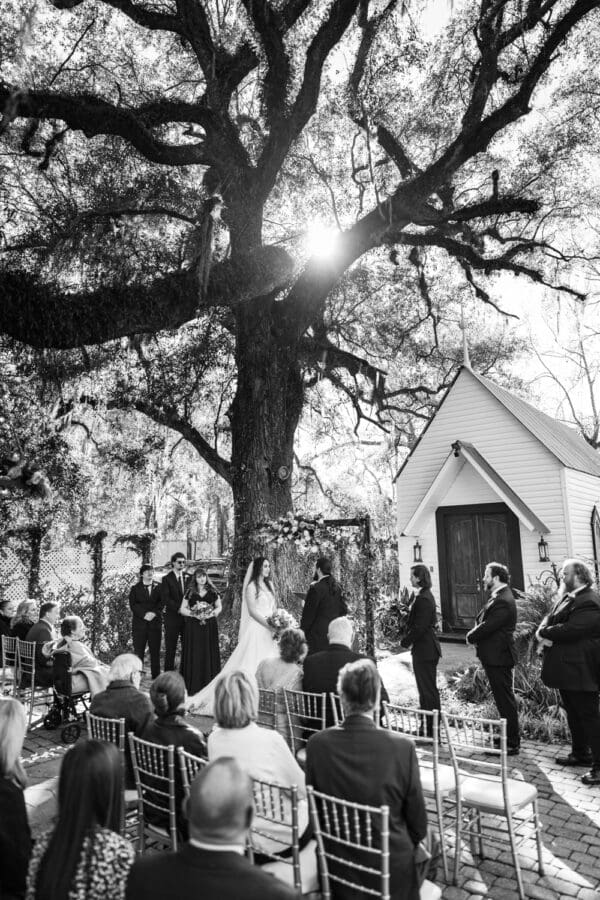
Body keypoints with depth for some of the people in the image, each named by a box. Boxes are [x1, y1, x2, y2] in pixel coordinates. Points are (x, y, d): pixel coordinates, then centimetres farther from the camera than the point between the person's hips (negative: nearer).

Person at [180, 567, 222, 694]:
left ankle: (209, 683, 9)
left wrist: (212, 613, -8)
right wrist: (194, 614, -10)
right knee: (194, 654, -2)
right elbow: (182, 609, 4)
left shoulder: (212, 591, 7)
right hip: (193, 626, -1)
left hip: (209, 625, 1)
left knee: (209, 653, 0)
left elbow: (219, 607, 11)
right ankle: (193, 685, 4)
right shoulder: (190, 592, 4)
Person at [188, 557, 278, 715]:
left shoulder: (269, 585, 13)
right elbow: (252, 610, -12)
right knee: (250, 664, -4)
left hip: (269, 630, 6)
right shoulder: (251, 586, -7)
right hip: (256, 629, -6)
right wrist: (270, 625, -16)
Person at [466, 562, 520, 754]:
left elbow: (487, 627, -24)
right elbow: (483, 621, 13)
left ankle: (512, 744, 10)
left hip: (499, 657, -10)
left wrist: (471, 637, -8)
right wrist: (474, 634, -4)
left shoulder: (503, 602, -23)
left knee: (505, 700, 0)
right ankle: (508, 737, 32)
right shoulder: (498, 597, 11)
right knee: (503, 699, 19)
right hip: (495, 656, 10)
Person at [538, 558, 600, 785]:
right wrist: (544, 631, -12)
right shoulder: (567, 598, 12)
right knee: (573, 714, 20)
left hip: (580, 671, -10)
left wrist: (544, 633, -14)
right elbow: (550, 619, 11)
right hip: (566, 670, 10)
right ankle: (580, 754, 34)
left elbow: (569, 630, -29)